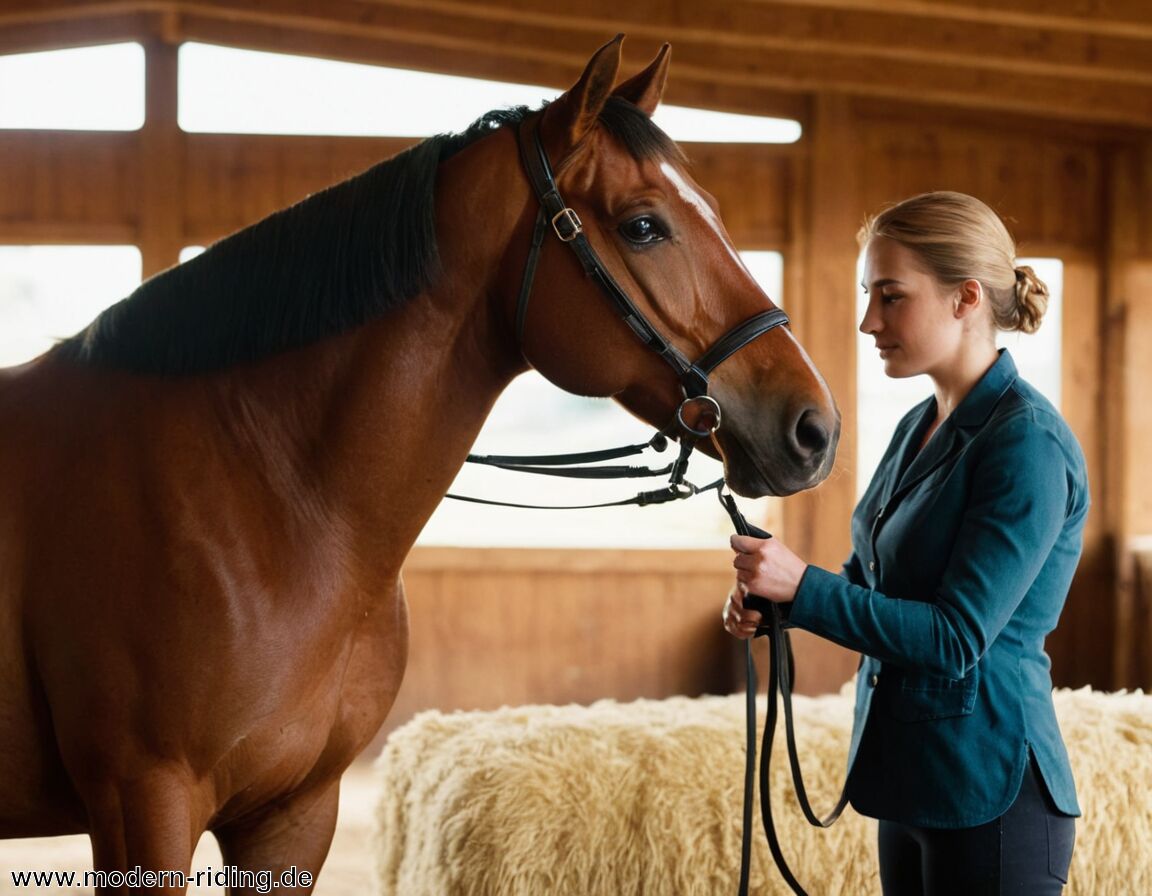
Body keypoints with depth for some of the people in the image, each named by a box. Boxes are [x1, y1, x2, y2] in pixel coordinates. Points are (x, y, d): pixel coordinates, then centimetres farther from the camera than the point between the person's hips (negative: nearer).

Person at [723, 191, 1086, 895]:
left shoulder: (1029, 446, -18)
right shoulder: (919, 427, 9)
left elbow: (956, 638, -22)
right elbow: (870, 579, 16)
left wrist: (802, 586, -25)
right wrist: (768, 600, -3)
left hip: (988, 797, -9)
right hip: (908, 782, 9)